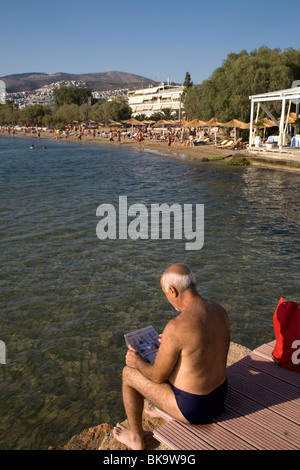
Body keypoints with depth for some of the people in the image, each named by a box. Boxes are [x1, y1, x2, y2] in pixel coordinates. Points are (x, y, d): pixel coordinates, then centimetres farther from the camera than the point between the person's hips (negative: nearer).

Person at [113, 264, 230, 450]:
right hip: (219, 396, 7)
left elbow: (158, 377, -18)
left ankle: (136, 438, 34)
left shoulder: (176, 328, -32)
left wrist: (138, 362, 3)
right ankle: (165, 412, 53)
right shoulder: (220, 311, -8)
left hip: (192, 407, -7)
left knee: (129, 373, 12)